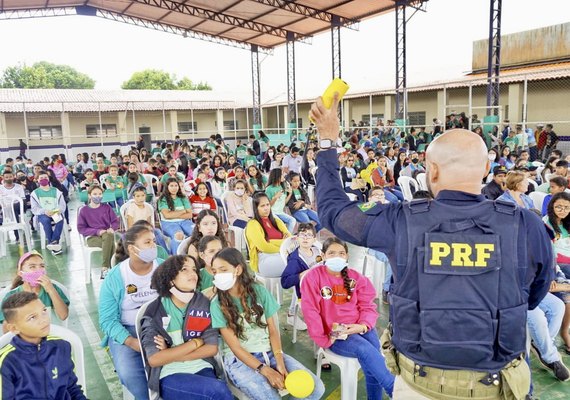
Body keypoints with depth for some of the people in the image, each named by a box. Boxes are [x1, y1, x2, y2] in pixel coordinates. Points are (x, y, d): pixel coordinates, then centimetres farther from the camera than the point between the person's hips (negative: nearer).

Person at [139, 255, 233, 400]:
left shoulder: (203, 303, 5)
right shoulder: (154, 311, -2)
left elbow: (212, 348, 0)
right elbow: (154, 359, -10)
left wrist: (170, 354, -8)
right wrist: (195, 343, -9)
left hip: (201, 369, 4)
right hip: (169, 375, -4)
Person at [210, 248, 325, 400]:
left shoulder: (260, 291, 0)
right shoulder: (217, 304, -8)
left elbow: (273, 330, 2)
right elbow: (234, 346, -11)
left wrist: (280, 363, -13)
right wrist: (265, 370, -20)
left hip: (269, 353, 4)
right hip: (239, 360, -4)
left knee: (315, 387, -11)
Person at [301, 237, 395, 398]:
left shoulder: (355, 277, 8)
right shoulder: (313, 276, -5)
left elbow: (368, 306, 6)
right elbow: (311, 311, -8)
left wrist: (363, 326, -15)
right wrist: (324, 341, -11)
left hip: (359, 328, 4)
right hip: (334, 334, -3)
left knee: (372, 349, -28)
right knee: (365, 349, -30)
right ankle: (395, 389, -20)